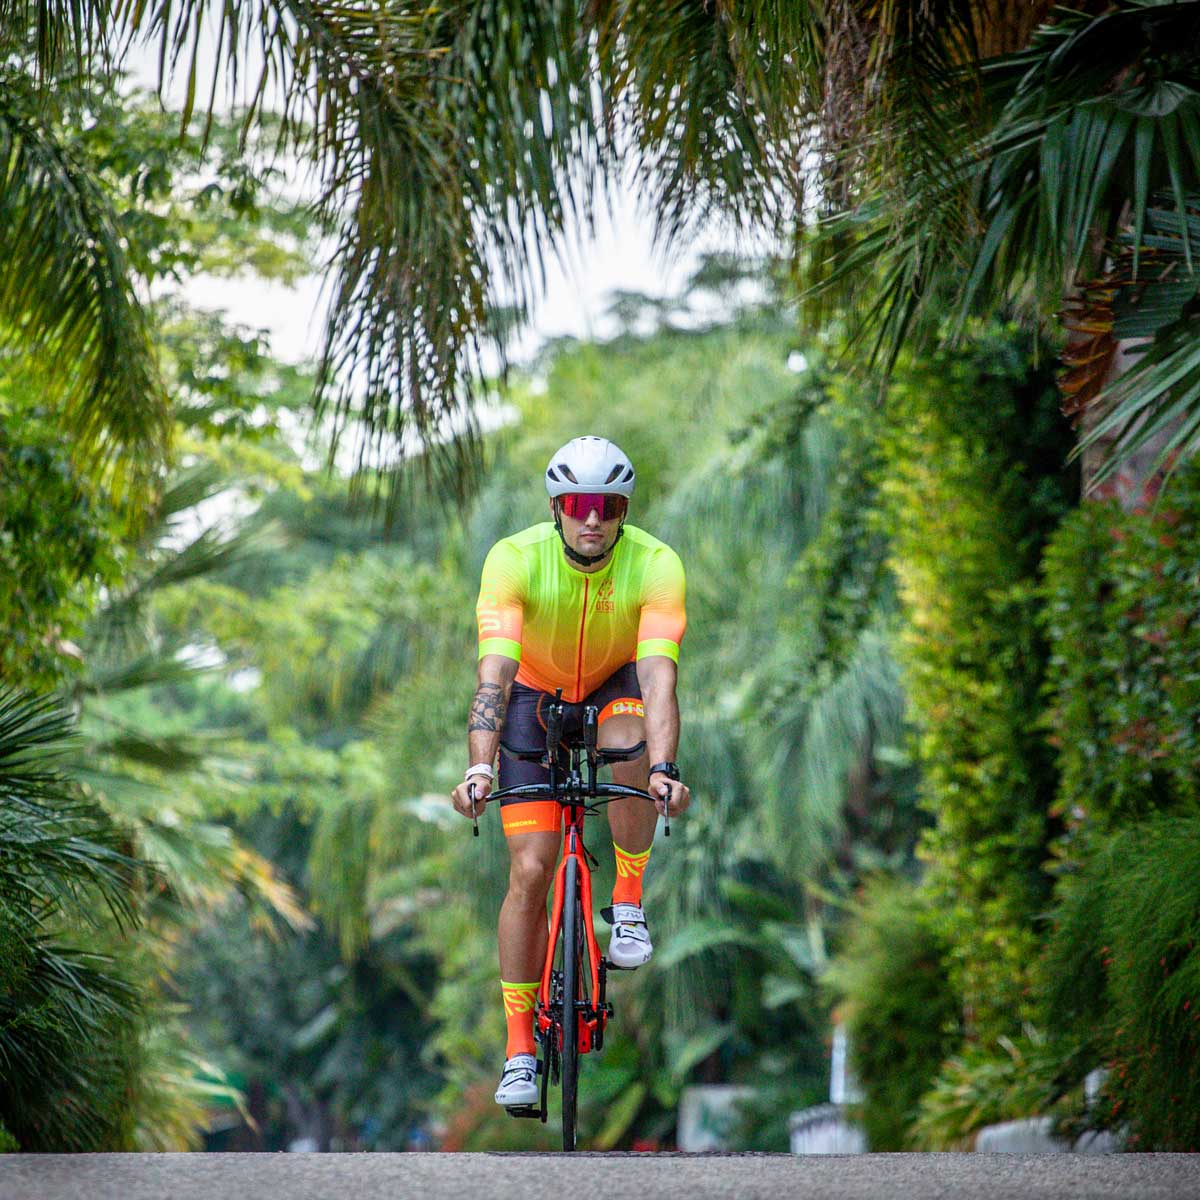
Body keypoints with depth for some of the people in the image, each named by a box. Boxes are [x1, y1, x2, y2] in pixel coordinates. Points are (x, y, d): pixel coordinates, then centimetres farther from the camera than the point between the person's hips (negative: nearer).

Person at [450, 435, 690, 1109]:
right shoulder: (515, 559, -27)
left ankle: (629, 900, -14)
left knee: (627, 738, -37)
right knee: (531, 869, -10)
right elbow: (494, 671, -35)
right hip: (537, 696, 0)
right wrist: (479, 768, -48)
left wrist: (664, 770, -51)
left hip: (617, 688, 0)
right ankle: (520, 1048, -2)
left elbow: (657, 673, -36)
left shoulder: (656, 564, -27)